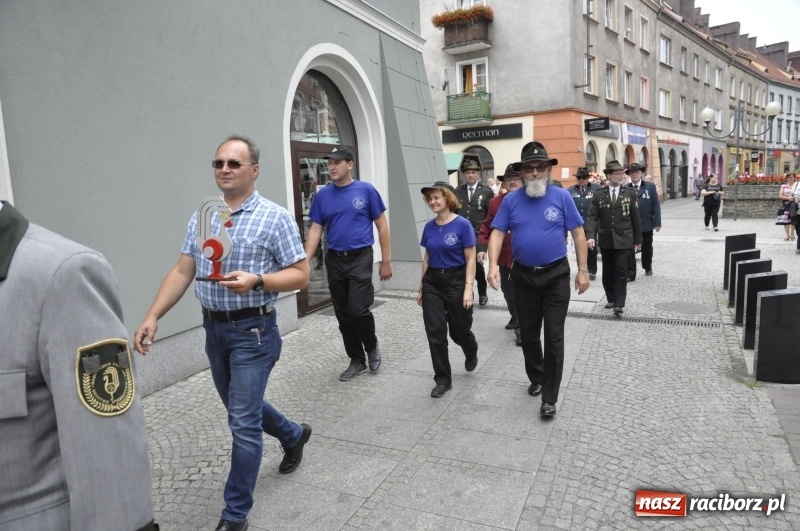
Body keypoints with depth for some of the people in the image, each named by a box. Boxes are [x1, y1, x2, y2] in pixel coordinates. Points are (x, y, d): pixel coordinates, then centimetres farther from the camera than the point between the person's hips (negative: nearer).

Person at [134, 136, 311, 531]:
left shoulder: (275, 218, -10)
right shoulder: (201, 219, 7)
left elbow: (300, 275, -10)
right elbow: (182, 272, 6)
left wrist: (256, 281, -26)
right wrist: (152, 316, -4)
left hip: (253, 331, -6)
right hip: (213, 328, 7)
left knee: (243, 422, -1)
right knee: (240, 407, 21)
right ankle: (294, 436, 49)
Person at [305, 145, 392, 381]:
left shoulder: (366, 190, -4)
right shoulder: (323, 195, 5)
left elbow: (382, 226, -1)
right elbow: (315, 231, 5)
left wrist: (386, 261, -3)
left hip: (360, 258, -4)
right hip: (334, 260, 4)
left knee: (358, 310, -12)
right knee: (343, 315, 9)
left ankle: (372, 346, 19)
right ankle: (357, 360, 25)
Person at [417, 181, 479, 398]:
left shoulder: (463, 225, -11)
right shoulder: (429, 227, 4)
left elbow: (470, 260, -10)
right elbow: (427, 259, 12)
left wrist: (468, 289, -16)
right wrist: (421, 287, 13)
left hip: (456, 281, -4)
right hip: (432, 283, 4)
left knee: (459, 330, 10)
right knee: (435, 333, 1)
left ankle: (471, 353, 45)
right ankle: (443, 379, 13)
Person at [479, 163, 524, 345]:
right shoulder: (495, 202, 4)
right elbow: (487, 227, 7)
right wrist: (482, 247, -5)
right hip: (504, 256, 5)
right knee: (507, 289, 19)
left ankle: (522, 327, 11)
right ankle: (516, 317, 41)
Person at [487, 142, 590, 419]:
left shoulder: (562, 196, -5)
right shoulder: (511, 200, -1)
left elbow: (578, 233, -3)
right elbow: (497, 233, -3)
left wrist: (583, 270, -6)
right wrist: (493, 265, -17)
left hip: (556, 276, -2)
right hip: (523, 276, 2)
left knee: (553, 337, 2)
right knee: (528, 334, 15)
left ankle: (549, 397, 13)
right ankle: (536, 378, 38)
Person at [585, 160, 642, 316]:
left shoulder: (630, 194, 3)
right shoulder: (598, 195, 1)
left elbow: (635, 218, 5)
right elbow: (592, 217, -5)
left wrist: (638, 239, 6)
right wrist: (591, 236, -19)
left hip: (624, 241, -1)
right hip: (606, 241, 1)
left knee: (621, 273, -3)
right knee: (608, 273, 10)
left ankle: (619, 304, 0)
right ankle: (611, 298, 26)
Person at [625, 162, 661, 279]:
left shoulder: (650, 186, -1)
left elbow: (656, 205, -3)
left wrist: (657, 222, -8)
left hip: (646, 224, 1)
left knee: (647, 248, 18)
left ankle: (648, 268, 39)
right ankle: (630, 274, 0)